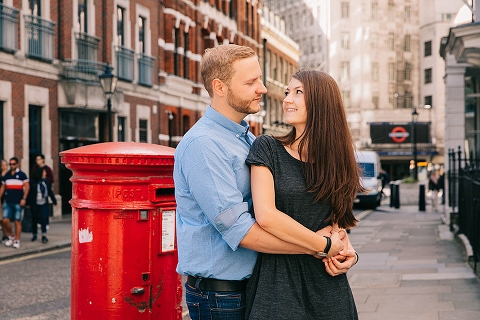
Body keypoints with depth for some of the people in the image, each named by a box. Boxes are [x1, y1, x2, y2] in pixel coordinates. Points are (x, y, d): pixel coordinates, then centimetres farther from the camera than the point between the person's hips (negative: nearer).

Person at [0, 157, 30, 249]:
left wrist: (24, 198, -12)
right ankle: (11, 236, 17)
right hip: (7, 202, 4)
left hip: (18, 202, -4)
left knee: (17, 221, -2)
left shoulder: (21, 175, 0)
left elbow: (27, 186, -3)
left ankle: (17, 240, 6)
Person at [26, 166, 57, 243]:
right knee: (34, 219, 6)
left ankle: (44, 235, -9)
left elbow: (50, 192, 14)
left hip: (44, 204, 2)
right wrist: (28, 203, -7)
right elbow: (29, 193, -4)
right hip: (34, 204, -2)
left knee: (44, 218, -11)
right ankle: (34, 235, 22)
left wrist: (54, 201, 16)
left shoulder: (46, 182, 6)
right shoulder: (32, 182, -6)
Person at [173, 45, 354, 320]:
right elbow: (238, 229, -23)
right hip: (220, 297, -8)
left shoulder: (251, 141, 13)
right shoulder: (202, 145, -17)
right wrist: (318, 246, -19)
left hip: (252, 285, 8)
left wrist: (341, 244, -5)